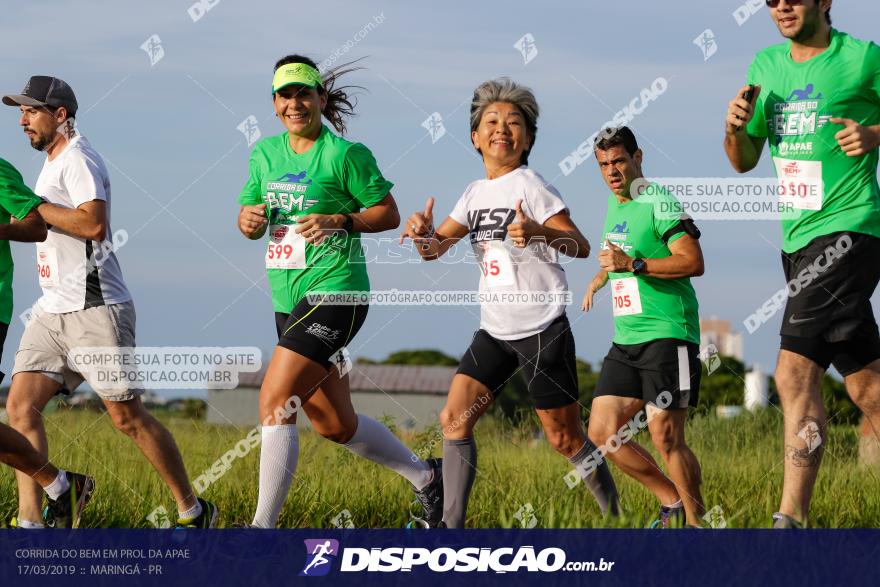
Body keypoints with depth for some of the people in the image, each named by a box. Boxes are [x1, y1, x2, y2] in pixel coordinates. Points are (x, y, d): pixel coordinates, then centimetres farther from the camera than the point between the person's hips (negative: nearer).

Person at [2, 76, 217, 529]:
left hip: (94, 309, -9)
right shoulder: (52, 164, 19)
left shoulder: (77, 159, -11)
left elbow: (94, 223, -25)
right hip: (52, 311, 9)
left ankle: (193, 511, 9)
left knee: (127, 416, -4)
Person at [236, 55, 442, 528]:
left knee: (274, 403, -18)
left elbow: (388, 213, -3)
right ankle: (426, 477, 34)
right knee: (335, 424, 14)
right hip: (289, 300, 8)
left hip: (334, 293, -8)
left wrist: (340, 221, -18)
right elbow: (249, 217, 17)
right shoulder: (265, 153, 12)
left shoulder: (344, 154, -8)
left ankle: (262, 526, -14)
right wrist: (249, 219, -6)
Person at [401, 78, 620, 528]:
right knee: (454, 419, -7)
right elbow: (434, 249, 6)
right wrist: (423, 231, -18)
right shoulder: (475, 194, 9)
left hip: (542, 332, -6)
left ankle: (614, 515, 21)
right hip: (494, 332, 6)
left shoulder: (529, 187, -12)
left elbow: (581, 247, -22)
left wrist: (538, 233, -42)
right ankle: (451, 526, -5)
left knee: (565, 439, 0)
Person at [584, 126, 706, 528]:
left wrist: (633, 265, -23)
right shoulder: (613, 205, 17)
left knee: (666, 437, -11)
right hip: (625, 341, 8)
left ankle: (695, 521, 3)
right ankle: (672, 501, 14)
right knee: (602, 433, 1)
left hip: (668, 335, -8)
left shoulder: (658, 202, -9)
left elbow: (693, 262, -19)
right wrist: (601, 277, 44)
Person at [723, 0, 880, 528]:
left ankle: (791, 519, -17)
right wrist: (736, 127, -2)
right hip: (799, 239, 7)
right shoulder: (766, 66, 13)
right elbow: (744, 161, 19)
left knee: (796, 371, -17)